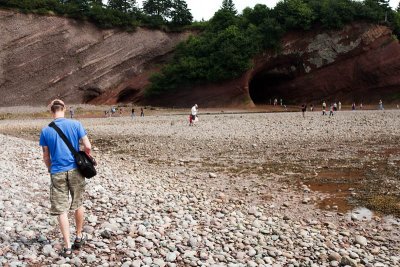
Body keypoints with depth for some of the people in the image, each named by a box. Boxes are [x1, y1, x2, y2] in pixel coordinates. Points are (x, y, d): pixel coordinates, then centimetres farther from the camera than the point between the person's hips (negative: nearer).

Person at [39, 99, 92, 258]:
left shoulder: (45, 131, -2)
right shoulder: (75, 124, -4)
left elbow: (46, 157, 3)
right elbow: (88, 147, -7)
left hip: (57, 173, 0)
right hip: (75, 170, 1)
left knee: (61, 210, 4)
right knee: (78, 205, 17)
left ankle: (67, 247, 3)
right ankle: (79, 237, 30)